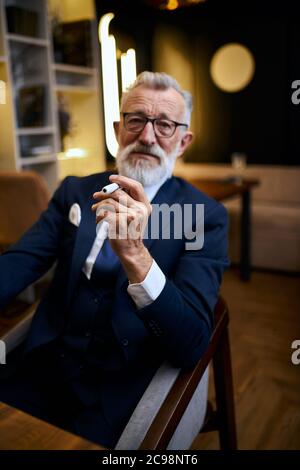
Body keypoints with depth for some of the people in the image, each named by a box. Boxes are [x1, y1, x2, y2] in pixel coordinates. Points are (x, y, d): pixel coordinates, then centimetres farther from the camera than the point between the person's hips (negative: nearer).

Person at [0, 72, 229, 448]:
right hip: (43, 366, 4)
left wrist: (134, 253, -30)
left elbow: (191, 345, -16)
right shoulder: (75, 191, 6)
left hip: (122, 390, -3)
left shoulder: (206, 216, -7)